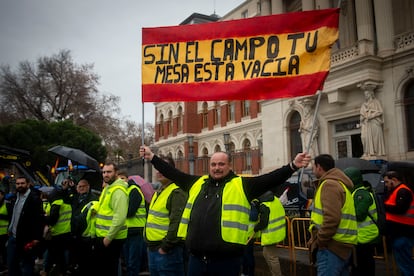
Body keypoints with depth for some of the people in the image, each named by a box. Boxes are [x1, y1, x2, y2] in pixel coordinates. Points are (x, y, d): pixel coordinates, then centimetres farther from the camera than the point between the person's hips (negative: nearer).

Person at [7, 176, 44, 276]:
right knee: (11, 264, 16)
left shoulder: (34, 198, -13)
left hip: (26, 239, -7)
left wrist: (36, 238, -21)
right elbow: (12, 217, 18)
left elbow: (39, 219, -17)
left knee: (26, 267, 4)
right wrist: (9, 232, 14)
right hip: (12, 237, 8)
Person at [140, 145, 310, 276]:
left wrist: (293, 166, -22)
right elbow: (173, 174, 20)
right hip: (196, 258, 4)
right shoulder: (197, 183, 12)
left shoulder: (242, 185, -1)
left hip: (226, 259, -4)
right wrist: (152, 157, 22)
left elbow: (269, 179, -10)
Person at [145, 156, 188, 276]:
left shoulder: (177, 193, -16)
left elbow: (176, 223, -23)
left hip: (167, 251, -9)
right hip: (153, 249, 9)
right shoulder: (158, 192, 15)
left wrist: (165, 247, -19)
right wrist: (150, 245, 17)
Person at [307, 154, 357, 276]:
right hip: (342, 246, 10)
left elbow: (332, 218, -24)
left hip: (332, 247, -10)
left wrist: (319, 241, -14)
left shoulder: (329, 184, -12)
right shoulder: (339, 183, 20)